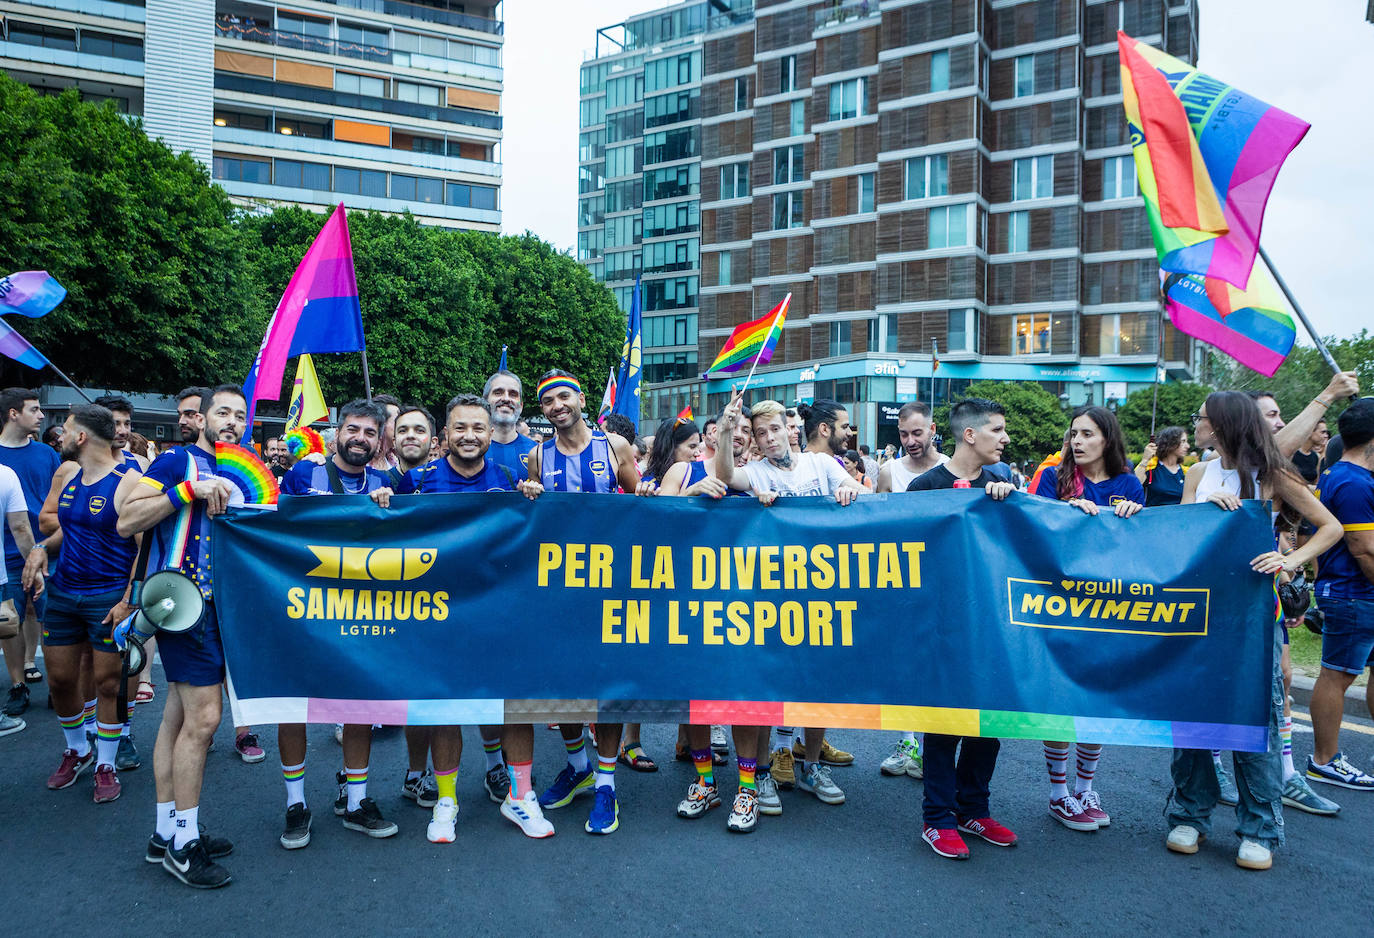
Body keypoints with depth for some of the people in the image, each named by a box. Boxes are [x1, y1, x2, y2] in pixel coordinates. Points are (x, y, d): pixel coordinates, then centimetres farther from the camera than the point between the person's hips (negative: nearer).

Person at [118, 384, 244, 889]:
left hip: (215, 602, 8)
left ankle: (166, 834, 22)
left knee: (180, 714, 13)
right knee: (203, 716, -9)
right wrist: (189, 489, -22)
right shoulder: (179, 461, -6)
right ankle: (183, 842, 3)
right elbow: (127, 522, -15)